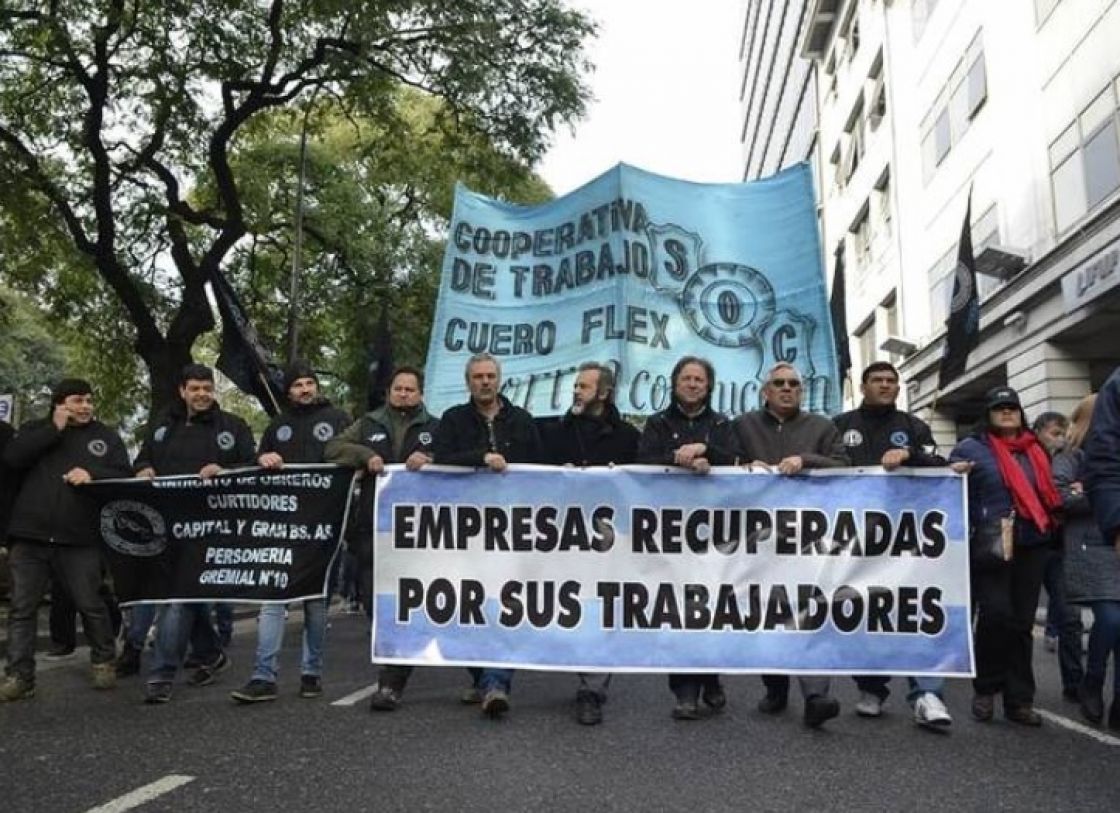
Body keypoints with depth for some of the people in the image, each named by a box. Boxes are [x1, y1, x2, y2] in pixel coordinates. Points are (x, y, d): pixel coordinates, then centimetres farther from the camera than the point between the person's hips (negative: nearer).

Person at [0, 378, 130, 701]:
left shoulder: (106, 437, 9)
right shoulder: (35, 429, 11)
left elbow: (125, 478, 2)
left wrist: (92, 475, -17)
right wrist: (54, 429, -8)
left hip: (79, 540, -1)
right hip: (29, 537, 1)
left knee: (90, 605, 4)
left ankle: (103, 662, 23)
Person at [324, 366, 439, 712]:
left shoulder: (434, 429, 13)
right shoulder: (368, 424, 18)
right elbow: (333, 448, 9)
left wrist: (430, 461, -14)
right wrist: (366, 455, -8)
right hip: (372, 528, 2)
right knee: (373, 599, 3)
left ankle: (391, 683, -5)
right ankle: (393, 668, 24)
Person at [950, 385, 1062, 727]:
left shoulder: (1036, 450, 17)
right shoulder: (970, 448, 1)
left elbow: (1047, 494, 27)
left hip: (1032, 547, 5)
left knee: (1022, 622, 6)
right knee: (996, 614, -15)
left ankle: (1019, 699, 13)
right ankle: (985, 689, 5)